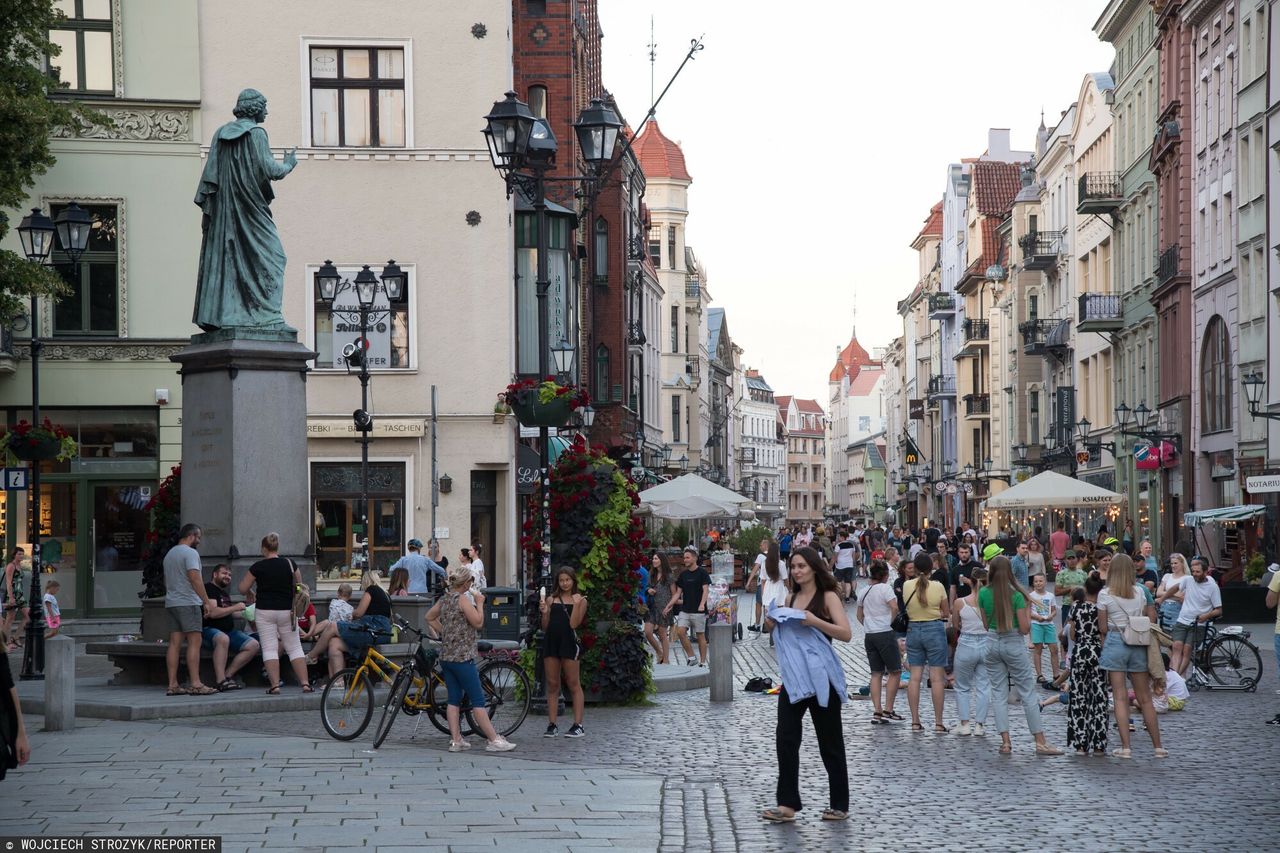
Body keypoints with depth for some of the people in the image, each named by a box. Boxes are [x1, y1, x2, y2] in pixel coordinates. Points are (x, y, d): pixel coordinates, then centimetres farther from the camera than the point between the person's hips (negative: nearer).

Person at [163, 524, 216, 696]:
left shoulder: (169, 554, 21)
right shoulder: (190, 553, -8)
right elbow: (195, 578, -18)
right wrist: (207, 601, -16)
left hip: (171, 603, 9)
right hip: (188, 603, -9)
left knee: (175, 643, 5)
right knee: (194, 643, -8)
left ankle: (173, 685, 2)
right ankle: (195, 684, -12)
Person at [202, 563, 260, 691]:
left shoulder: (224, 593, 22)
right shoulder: (209, 589, -7)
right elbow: (213, 612, -20)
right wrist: (235, 608, -12)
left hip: (228, 632, 9)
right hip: (208, 631, -9)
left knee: (253, 645, -8)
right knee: (223, 639, -42)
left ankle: (227, 675, -9)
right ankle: (220, 681, -42)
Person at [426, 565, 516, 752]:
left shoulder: (444, 599, 11)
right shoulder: (463, 599, -13)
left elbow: (429, 617, 24)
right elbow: (478, 622, -15)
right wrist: (479, 604, -3)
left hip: (446, 656, 8)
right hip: (462, 657, -8)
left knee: (454, 699, 10)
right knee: (478, 700, -5)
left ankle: (455, 740, 8)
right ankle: (493, 740, -3)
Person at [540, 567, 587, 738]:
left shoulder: (580, 600, 5)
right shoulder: (551, 600, 12)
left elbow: (574, 624, -6)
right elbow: (545, 626, 10)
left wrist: (576, 604, -11)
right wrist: (544, 613, -6)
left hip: (569, 642, -3)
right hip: (551, 641, 3)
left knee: (573, 684, -1)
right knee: (552, 685, 5)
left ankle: (578, 725, 0)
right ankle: (552, 725, 9)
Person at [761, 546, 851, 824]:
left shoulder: (828, 597, -5)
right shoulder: (792, 598, 13)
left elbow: (846, 633, -16)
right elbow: (781, 631, 26)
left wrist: (814, 621, -27)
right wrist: (774, 622, 3)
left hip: (820, 677, -6)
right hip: (794, 676, 6)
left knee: (830, 742, 4)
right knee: (785, 737, -4)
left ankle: (840, 805, 13)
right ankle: (787, 804, -1)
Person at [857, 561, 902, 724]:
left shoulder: (865, 591, 12)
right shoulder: (885, 588, -9)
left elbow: (859, 615, 20)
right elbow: (894, 608, -20)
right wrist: (891, 622, -5)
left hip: (869, 635, 7)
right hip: (885, 633, -7)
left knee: (876, 673, 9)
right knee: (895, 672, 3)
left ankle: (877, 712, 5)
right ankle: (888, 710, -2)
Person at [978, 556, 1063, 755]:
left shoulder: (983, 594, -3)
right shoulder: (1016, 596, -13)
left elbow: (985, 624, 4)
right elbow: (1025, 628, -13)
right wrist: (1027, 615, 5)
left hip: (992, 642, 3)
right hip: (1014, 644, -3)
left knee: (998, 693, 8)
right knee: (1028, 693, 2)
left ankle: (1005, 741, 2)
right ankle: (1040, 742, 2)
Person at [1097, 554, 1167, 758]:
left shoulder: (1105, 595, -5)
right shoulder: (1140, 592, 4)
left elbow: (1103, 628, -3)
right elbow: (1150, 619, 6)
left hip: (1115, 642, -3)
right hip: (1138, 644, 3)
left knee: (1120, 697, 0)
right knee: (1145, 698, 10)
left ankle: (1125, 747, -5)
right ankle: (1158, 746, 12)